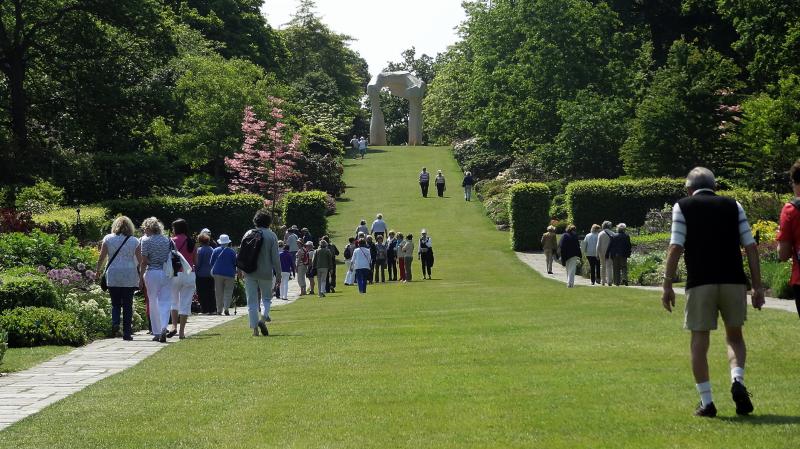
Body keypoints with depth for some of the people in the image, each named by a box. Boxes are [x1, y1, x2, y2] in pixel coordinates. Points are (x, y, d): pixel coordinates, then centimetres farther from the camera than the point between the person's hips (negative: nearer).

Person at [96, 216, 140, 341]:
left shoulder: (108, 239, 3)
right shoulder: (134, 241, 2)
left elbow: (101, 258, 1)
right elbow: (140, 260, 1)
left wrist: (98, 270, 15)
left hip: (113, 275, 0)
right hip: (130, 277, 0)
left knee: (115, 303, 12)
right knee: (127, 304, 5)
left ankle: (115, 322, -13)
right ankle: (127, 332, 3)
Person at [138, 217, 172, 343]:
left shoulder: (146, 240, -5)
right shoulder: (167, 240, 7)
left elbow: (144, 262, -7)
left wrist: (141, 277, -2)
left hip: (152, 273, -3)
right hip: (167, 273, 3)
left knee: (153, 303, 7)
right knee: (165, 302, 4)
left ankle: (156, 333, 11)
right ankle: (164, 328, -17)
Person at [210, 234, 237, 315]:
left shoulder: (215, 250, 2)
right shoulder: (232, 251, -2)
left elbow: (212, 262, 7)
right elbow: (235, 263, 4)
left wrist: (213, 271, 23)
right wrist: (234, 272, 18)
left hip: (218, 273, 1)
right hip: (229, 274, -1)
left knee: (219, 293, 6)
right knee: (228, 292, 3)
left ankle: (219, 310, 5)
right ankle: (226, 308, -14)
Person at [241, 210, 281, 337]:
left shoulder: (248, 234, 3)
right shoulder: (271, 235, -6)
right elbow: (275, 257, -8)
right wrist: (278, 274, -1)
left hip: (249, 273, 2)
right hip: (266, 273, -2)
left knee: (252, 301, 6)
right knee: (267, 298, 14)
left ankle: (255, 328, 3)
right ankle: (263, 317, -12)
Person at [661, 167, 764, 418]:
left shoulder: (683, 207, 8)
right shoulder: (733, 206, 14)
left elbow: (676, 248, -3)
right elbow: (751, 246, 7)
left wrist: (667, 286, -1)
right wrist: (757, 286, 9)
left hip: (700, 283, -2)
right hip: (734, 281, 2)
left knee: (699, 341, 6)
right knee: (734, 336, 17)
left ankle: (706, 402, 3)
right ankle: (737, 381, -9)